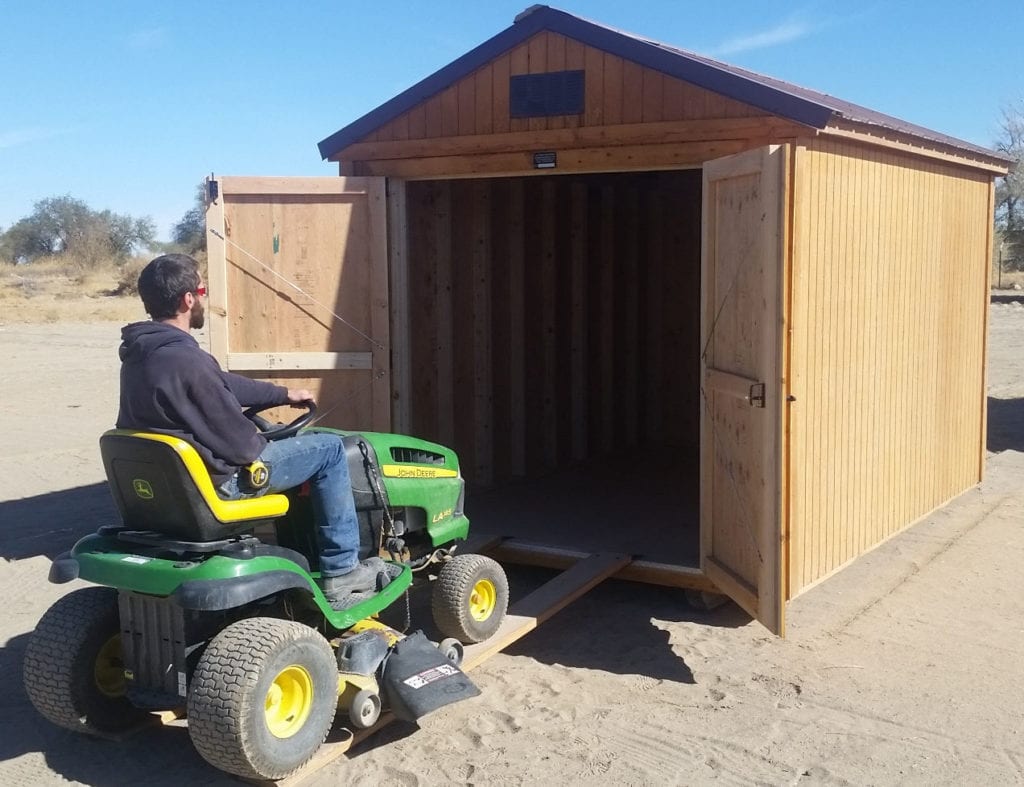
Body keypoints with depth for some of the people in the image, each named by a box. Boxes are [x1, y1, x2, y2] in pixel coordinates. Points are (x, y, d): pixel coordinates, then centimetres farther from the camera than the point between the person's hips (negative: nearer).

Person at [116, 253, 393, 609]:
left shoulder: (140, 353, 3)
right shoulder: (186, 362, -28)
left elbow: (223, 385, 16)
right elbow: (239, 443, -22)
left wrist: (283, 394, 22)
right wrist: (264, 445, 1)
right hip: (214, 481, -10)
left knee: (280, 443, 31)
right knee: (328, 447, 1)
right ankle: (342, 572, 8)